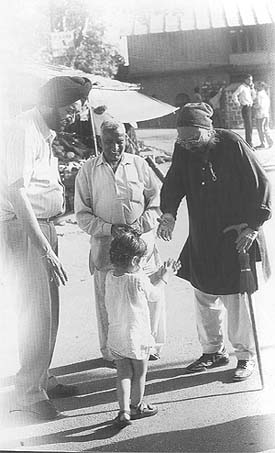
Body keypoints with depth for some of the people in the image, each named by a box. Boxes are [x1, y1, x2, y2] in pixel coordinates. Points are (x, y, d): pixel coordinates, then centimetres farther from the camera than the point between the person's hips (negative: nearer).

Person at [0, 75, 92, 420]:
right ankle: (29, 392, 4)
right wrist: (45, 248, -29)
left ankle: (42, 379, 28)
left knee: (48, 310, 15)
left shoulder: (45, 132, 14)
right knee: (37, 313, -6)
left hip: (42, 227, 10)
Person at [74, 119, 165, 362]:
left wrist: (141, 224, -7)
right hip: (105, 245, -1)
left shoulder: (139, 164, 6)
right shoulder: (88, 171, 3)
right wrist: (109, 228, -12)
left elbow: (156, 198, 9)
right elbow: (82, 214, 2)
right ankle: (112, 352, 17)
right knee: (108, 299, 2)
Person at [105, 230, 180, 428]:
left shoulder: (110, 277, -1)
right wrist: (164, 277, 13)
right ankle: (137, 406, 33)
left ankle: (124, 410, 7)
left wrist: (159, 274, 15)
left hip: (115, 336, 5)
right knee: (139, 374, 16)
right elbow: (155, 296, -1)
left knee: (124, 374, 15)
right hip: (137, 337, -5)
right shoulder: (138, 280, -21)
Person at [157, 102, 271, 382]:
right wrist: (168, 213, -21)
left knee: (237, 301, 1)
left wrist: (253, 225, -15)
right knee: (204, 298, 13)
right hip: (202, 239, 5)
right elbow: (173, 183, -1)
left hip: (236, 236, -5)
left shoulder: (232, 145, -16)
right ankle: (213, 351, 30)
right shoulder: (183, 149, -1)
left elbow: (260, 185, -12)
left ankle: (245, 356, 19)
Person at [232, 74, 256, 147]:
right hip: (246, 108, -9)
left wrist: (252, 88, 5)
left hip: (249, 108, 9)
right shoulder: (242, 87, -8)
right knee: (249, 127, -13)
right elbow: (234, 95, -18)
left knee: (248, 127, 12)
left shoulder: (248, 87, 19)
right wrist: (238, 104, -14)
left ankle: (248, 144, 17)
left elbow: (253, 97, 13)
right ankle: (249, 144, -14)